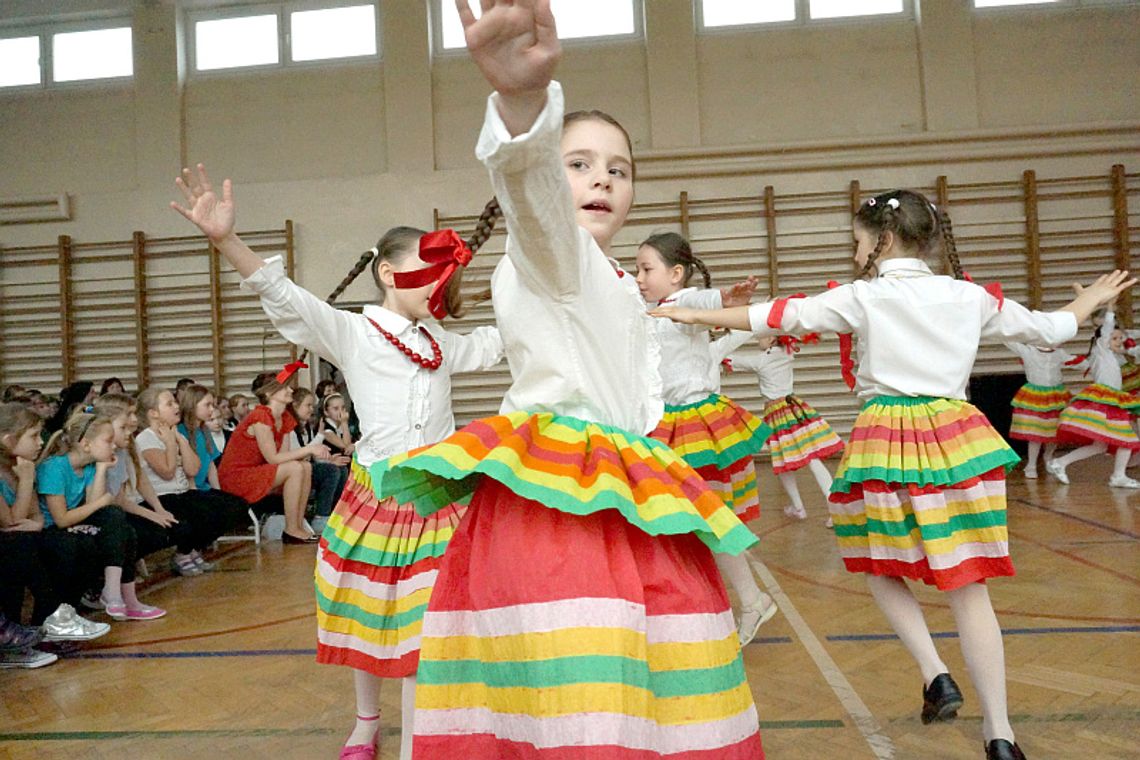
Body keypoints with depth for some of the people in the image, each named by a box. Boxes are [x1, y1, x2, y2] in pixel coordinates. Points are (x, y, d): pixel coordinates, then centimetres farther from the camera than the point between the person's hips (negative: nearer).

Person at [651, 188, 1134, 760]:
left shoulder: (863, 298, -2)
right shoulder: (971, 296, 9)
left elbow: (780, 316, -2)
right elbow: (1049, 330, 20)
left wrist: (697, 315, 7)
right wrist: (1090, 301, 42)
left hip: (885, 442, -3)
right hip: (956, 438, 3)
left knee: (879, 566, 20)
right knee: (968, 586, 7)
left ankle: (935, 675, 6)